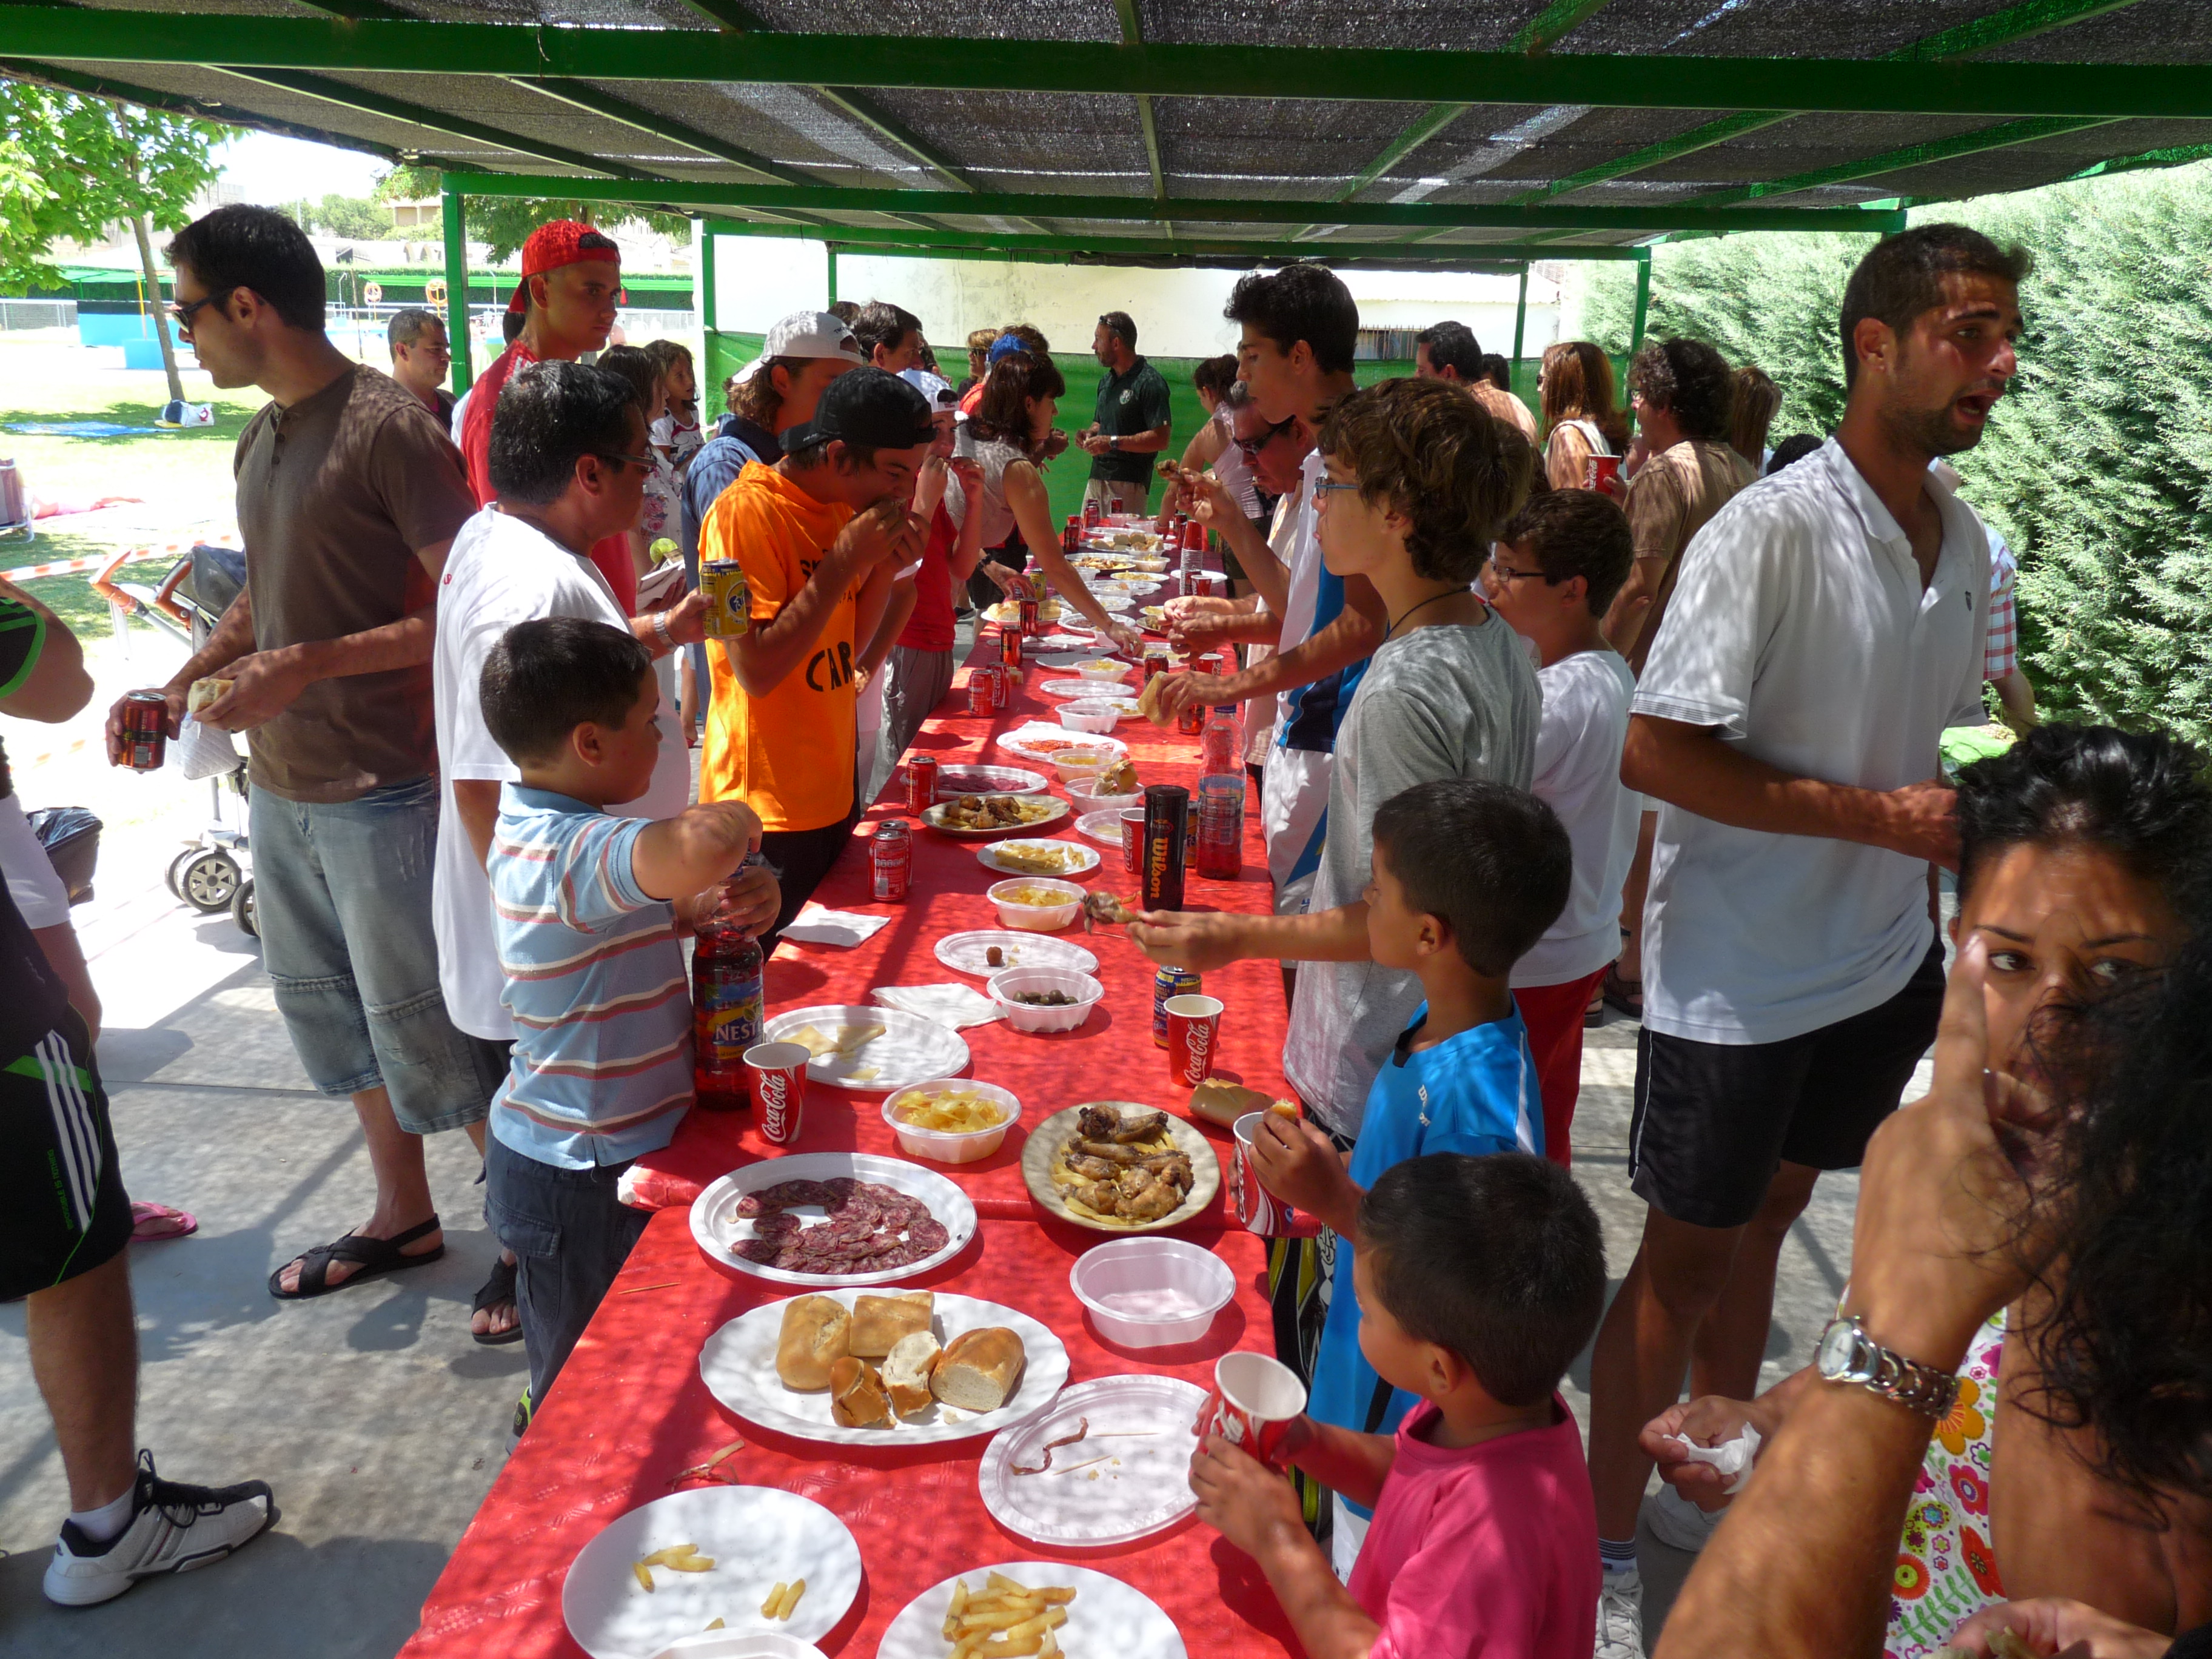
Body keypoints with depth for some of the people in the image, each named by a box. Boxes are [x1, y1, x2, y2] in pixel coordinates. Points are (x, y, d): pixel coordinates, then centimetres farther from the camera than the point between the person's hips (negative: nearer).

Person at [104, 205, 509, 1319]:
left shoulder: (388, 427, -15)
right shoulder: (260, 440, 12)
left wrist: (306, 666, -22)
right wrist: (179, 684, 7)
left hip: (380, 789, -9)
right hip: (279, 785, 9)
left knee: (422, 1029, -1)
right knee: (333, 1017, 18)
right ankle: (403, 1217, 35)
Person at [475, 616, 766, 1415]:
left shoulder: (531, 826, 3)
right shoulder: (576, 853, -30)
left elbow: (637, 913, 15)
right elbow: (704, 844, -51)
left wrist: (710, 907, -8)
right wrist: (737, 817, -27)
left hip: (552, 1158, 9)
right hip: (588, 1178, -9)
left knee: (570, 1369, 28)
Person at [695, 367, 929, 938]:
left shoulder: (843, 506, 7)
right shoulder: (746, 511, -18)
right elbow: (756, 671, -24)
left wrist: (886, 568, -5)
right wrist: (846, 560, -23)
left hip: (832, 790, 8)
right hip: (769, 810, -8)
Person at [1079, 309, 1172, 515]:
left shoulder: (1150, 382, -9)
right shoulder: (1106, 380, 18)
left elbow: (1161, 439, -16)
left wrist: (1113, 442, -19)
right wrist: (1090, 433, 7)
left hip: (1129, 484, -8)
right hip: (1096, 479, 8)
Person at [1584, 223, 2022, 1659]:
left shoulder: (1965, 542, 4)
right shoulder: (1770, 534, -21)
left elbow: (1935, 754, 12)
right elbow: (1656, 753, -24)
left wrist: (1942, 950, 10)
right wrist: (1878, 816, -22)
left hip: (1878, 967, 7)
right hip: (1736, 983, -7)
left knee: (1762, 1224, 22)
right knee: (1685, 1260, 6)